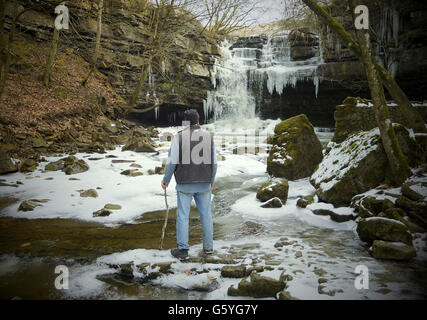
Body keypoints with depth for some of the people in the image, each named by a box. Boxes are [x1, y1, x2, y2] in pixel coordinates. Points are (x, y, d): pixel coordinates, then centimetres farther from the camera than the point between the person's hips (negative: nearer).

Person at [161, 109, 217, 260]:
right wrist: (212, 181, 19)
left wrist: (166, 180, 7)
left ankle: (182, 250, 10)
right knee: (206, 214, 14)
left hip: (185, 184, -2)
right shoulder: (208, 136, 2)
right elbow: (214, 163, 5)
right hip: (204, 184, 3)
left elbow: (172, 162, -8)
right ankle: (208, 247, 22)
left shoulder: (179, 137, -7)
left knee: (183, 216, 5)